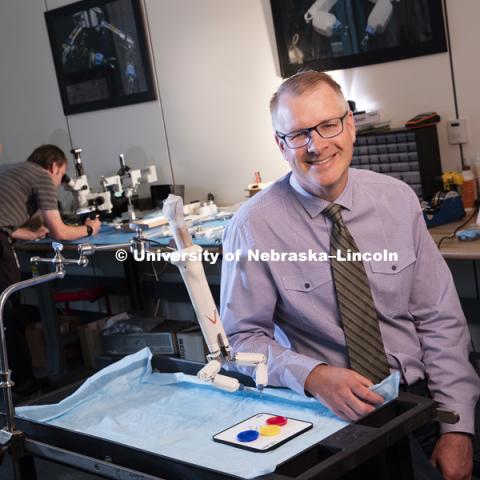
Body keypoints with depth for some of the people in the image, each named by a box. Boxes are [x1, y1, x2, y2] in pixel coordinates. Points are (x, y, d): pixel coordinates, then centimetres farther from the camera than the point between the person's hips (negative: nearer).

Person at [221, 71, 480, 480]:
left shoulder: (398, 200, 1)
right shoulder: (254, 227, -8)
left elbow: (440, 320, 2)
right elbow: (243, 337, -3)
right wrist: (313, 376, -22)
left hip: (420, 399, 4)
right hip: (331, 414, -4)